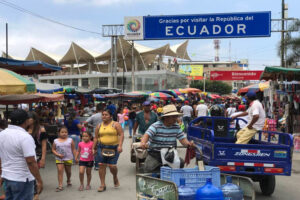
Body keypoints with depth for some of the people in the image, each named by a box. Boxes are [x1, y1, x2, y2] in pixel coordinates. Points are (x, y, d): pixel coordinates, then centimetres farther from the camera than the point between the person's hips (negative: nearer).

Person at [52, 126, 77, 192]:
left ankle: (68, 180, 42)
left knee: (68, 171, 14)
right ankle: (60, 186, -12)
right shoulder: (56, 141, -1)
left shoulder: (70, 140, -3)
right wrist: (58, 154, -12)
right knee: (60, 170, -12)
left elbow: (73, 150, 0)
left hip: (68, 159, 0)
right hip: (59, 159, 0)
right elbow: (53, 150, 4)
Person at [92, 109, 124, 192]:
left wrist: (120, 145, -18)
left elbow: (121, 134, -7)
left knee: (112, 165, -7)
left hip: (113, 148, -3)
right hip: (102, 147, 3)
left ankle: (115, 177, 27)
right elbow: (96, 138, 15)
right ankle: (103, 185, 7)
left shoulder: (116, 124, -1)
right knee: (101, 165, -2)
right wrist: (93, 148, 12)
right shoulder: (99, 126, 10)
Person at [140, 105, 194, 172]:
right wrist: (143, 143, -46)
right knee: (149, 168, -26)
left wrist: (188, 143, -23)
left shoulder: (176, 127, 3)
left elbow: (182, 139, 1)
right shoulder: (156, 126, -10)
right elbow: (147, 135, -23)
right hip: (154, 154, -4)